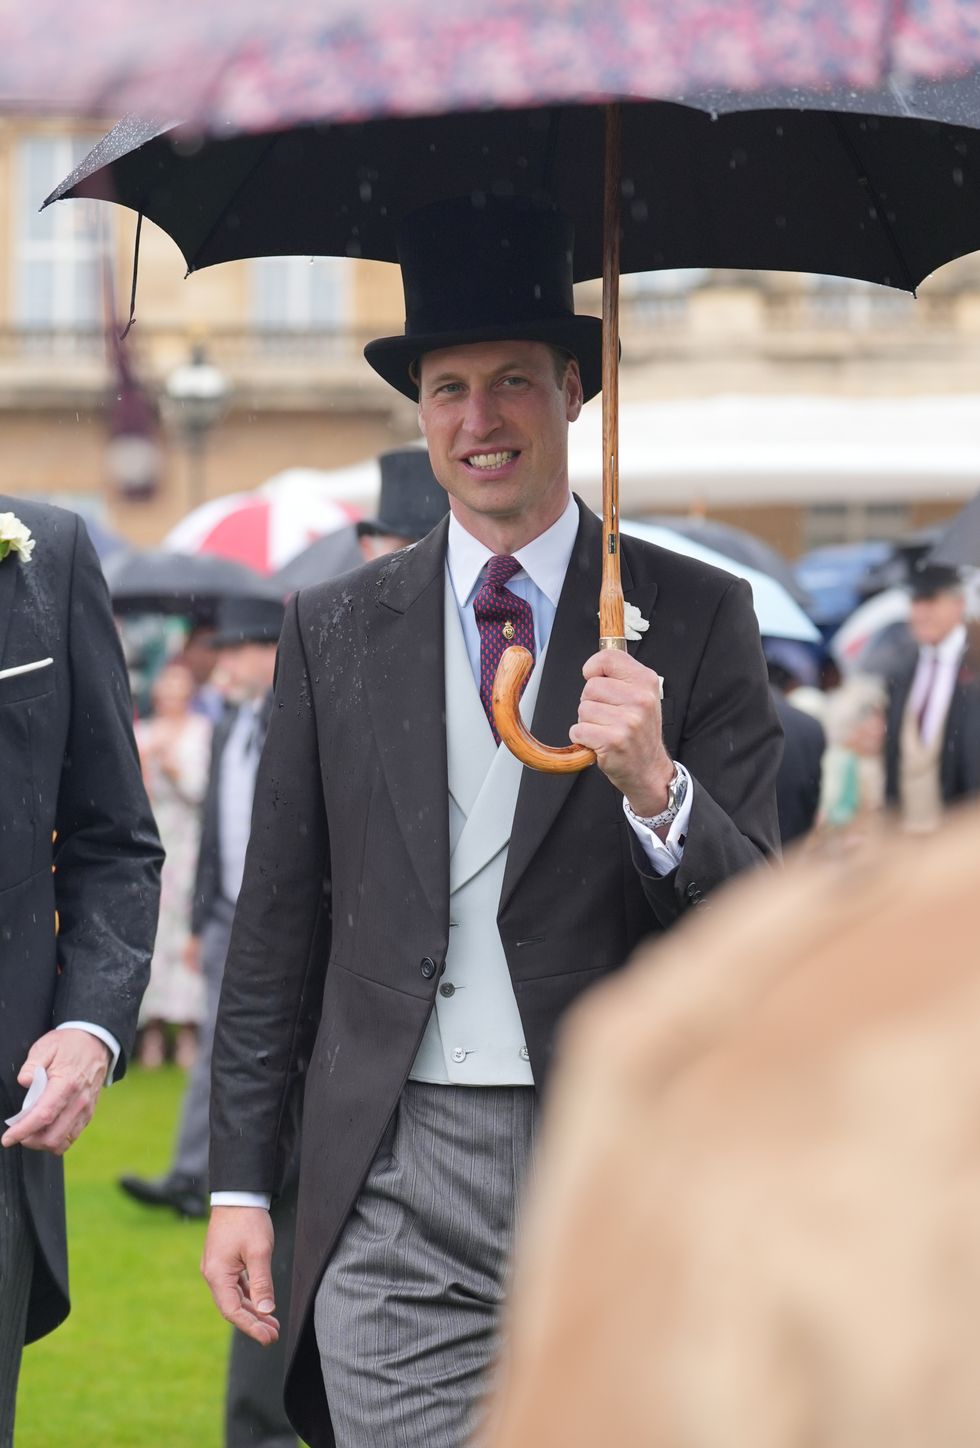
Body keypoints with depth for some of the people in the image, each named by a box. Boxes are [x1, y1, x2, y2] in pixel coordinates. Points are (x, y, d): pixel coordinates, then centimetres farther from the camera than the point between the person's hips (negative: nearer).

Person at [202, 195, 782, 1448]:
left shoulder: (695, 620, 3)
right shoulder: (335, 630, 9)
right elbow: (274, 922, 11)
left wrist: (655, 784, -21)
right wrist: (239, 1179, 7)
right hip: (393, 1195, 1)